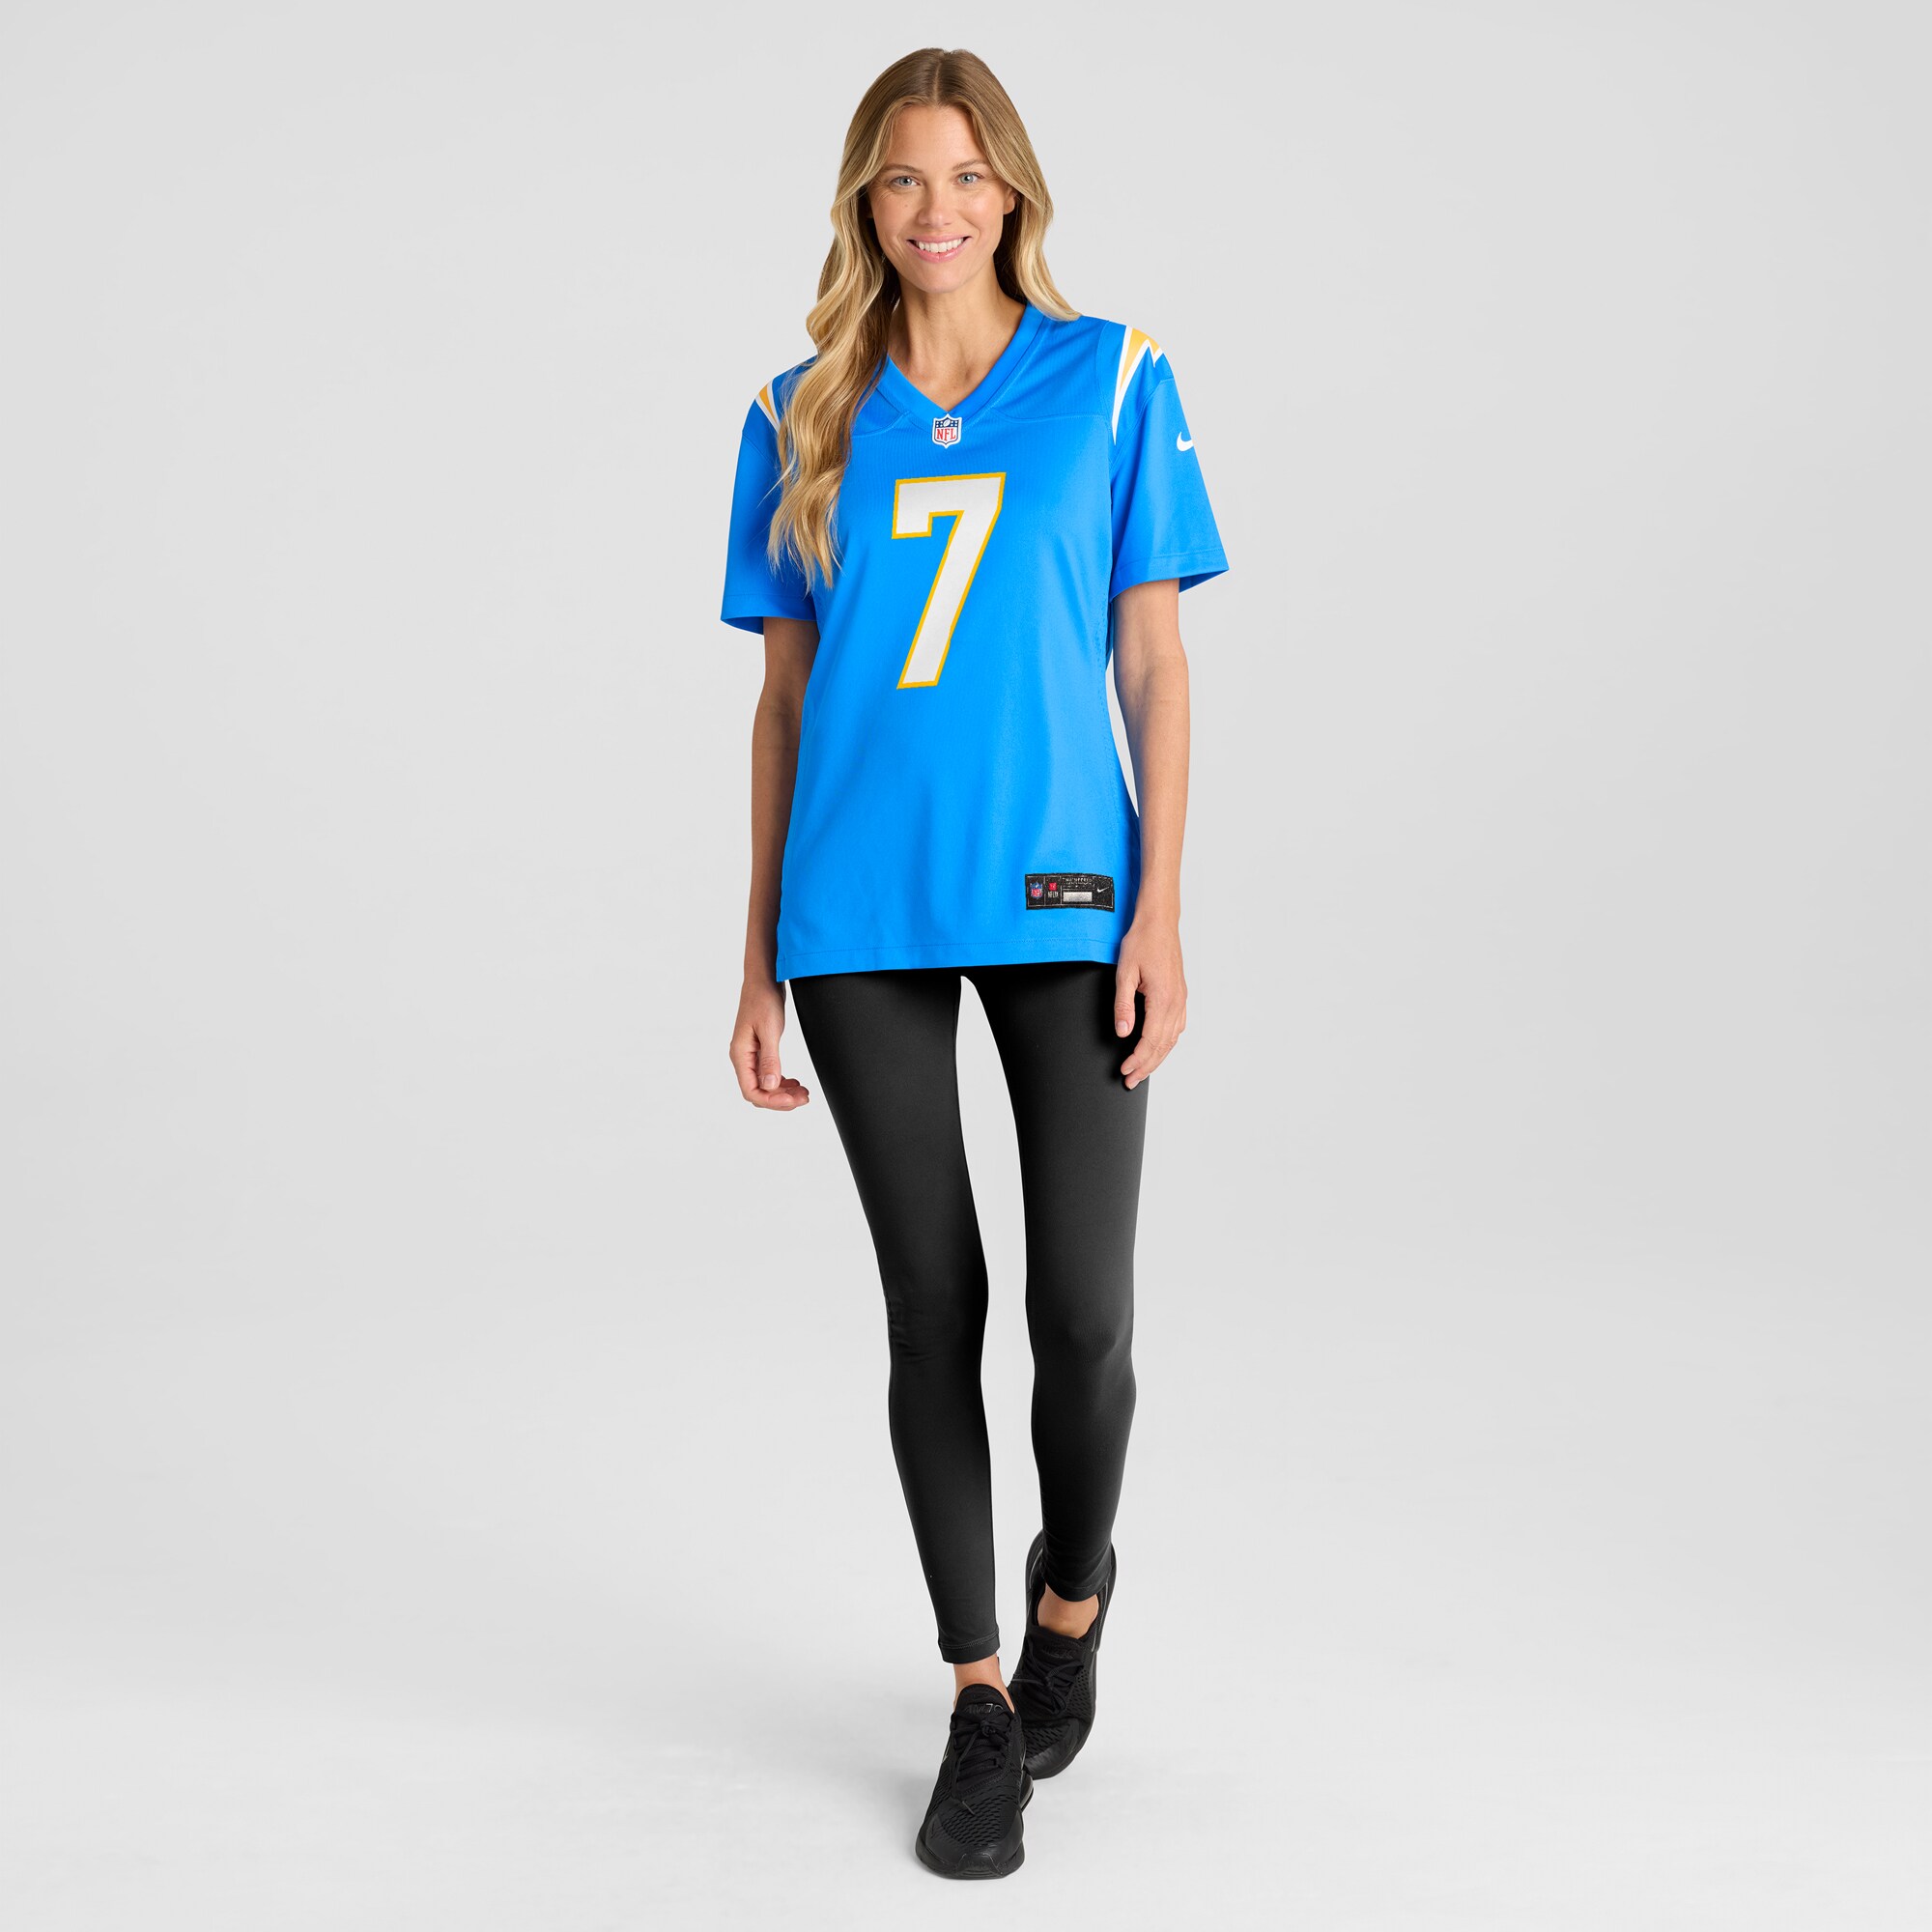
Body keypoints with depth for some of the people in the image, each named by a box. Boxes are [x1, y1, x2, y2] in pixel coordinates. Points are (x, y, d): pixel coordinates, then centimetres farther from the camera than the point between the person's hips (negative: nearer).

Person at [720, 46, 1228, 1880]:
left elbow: (1155, 661, 3)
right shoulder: (803, 417, 9)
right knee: (933, 1307, 6)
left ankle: (1073, 1587, 29)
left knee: (1085, 1313, -4)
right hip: (861, 915, 1)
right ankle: (979, 1699, 22)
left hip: (1061, 896, -1)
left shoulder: (1114, 380, 6)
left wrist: (1161, 911, -5)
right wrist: (760, 957, 6)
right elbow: (782, 694, 10)